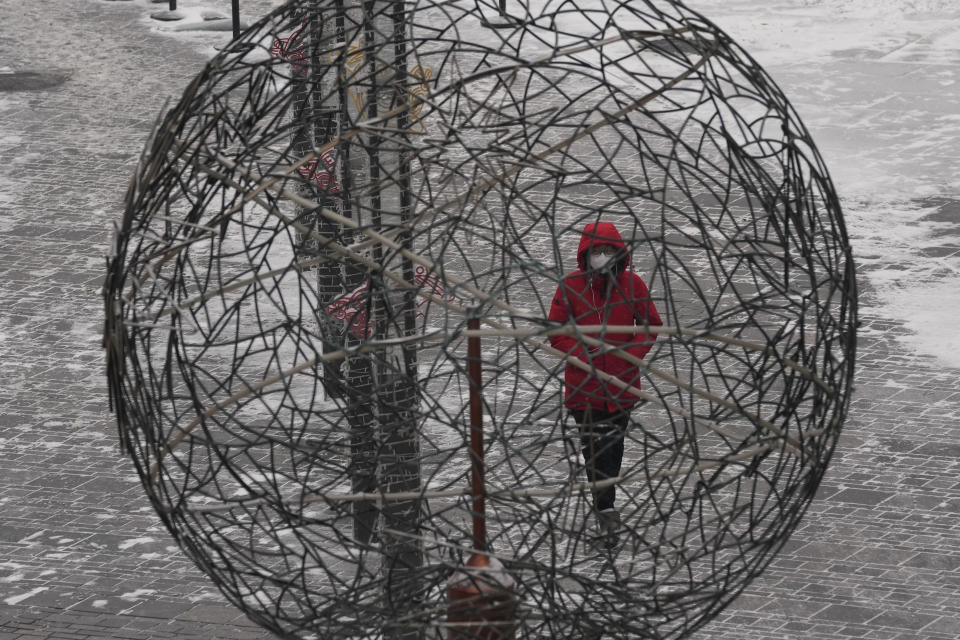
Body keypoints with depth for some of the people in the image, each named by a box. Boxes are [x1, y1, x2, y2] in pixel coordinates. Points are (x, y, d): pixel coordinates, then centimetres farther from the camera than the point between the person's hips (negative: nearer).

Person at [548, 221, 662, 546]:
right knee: (595, 444, -9)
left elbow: (651, 325, 7)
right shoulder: (570, 287, -6)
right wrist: (583, 353, -14)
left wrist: (630, 353, -8)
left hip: (622, 382, 2)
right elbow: (556, 332, -1)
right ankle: (606, 508, -8)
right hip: (585, 383, -2)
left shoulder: (633, 284, -2)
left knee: (614, 443, 13)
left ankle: (604, 497, 29)